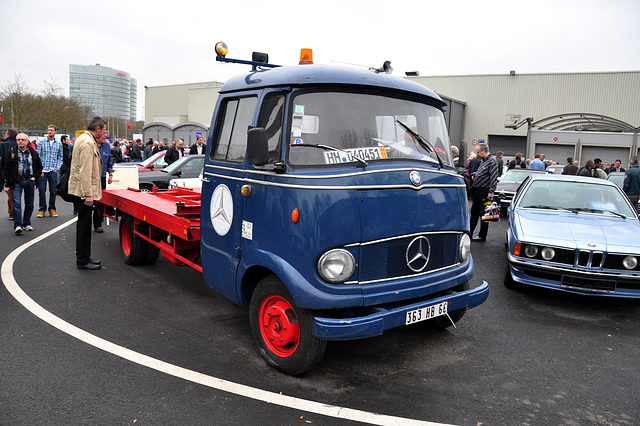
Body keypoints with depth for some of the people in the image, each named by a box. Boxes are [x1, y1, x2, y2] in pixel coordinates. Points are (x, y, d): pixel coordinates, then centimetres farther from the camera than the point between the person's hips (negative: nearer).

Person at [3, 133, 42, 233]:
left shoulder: (33, 153, 8)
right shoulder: (11, 153, 2)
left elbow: (39, 167, 17)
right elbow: (7, 169, 1)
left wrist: (34, 177, 2)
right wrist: (8, 184, -5)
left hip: (30, 180, 3)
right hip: (16, 181, -2)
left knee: (29, 204, 8)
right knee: (16, 203, -12)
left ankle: (26, 224, 22)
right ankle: (17, 225, -13)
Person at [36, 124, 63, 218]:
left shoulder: (59, 144, 8)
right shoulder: (41, 143, 4)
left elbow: (60, 157, 11)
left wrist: (57, 168, -1)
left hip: (53, 171, 1)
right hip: (42, 170, -1)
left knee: (53, 190, 4)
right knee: (42, 190, 0)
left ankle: (52, 209, 15)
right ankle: (42, 209, 10)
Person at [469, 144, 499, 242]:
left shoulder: (492, 161, -12)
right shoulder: (484, 161, 17)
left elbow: (494, 178, -20)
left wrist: (491, 191, -25)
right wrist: (474, 176, 13)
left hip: (484, 191, -9)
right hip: (477, 190, 9)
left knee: (483, 214, -1)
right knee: (474, 212, 12)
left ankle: (482, 236, 8)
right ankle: (469, 233, 17)